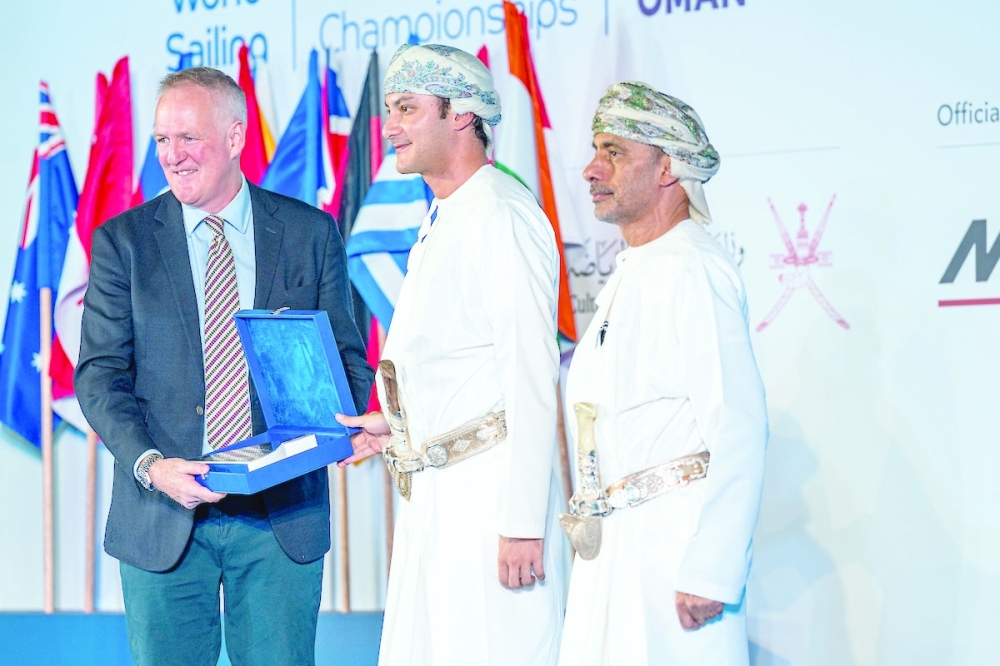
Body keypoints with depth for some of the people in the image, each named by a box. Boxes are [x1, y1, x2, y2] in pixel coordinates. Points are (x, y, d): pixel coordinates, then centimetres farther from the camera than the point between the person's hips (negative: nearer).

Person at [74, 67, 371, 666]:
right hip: (163, 517, 0)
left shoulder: (311, 233, 5)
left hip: (283, 511, 0)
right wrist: (149, 465, -18)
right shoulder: (122, 241, 3)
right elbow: (100, 373, -1)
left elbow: (348, 356, 9)